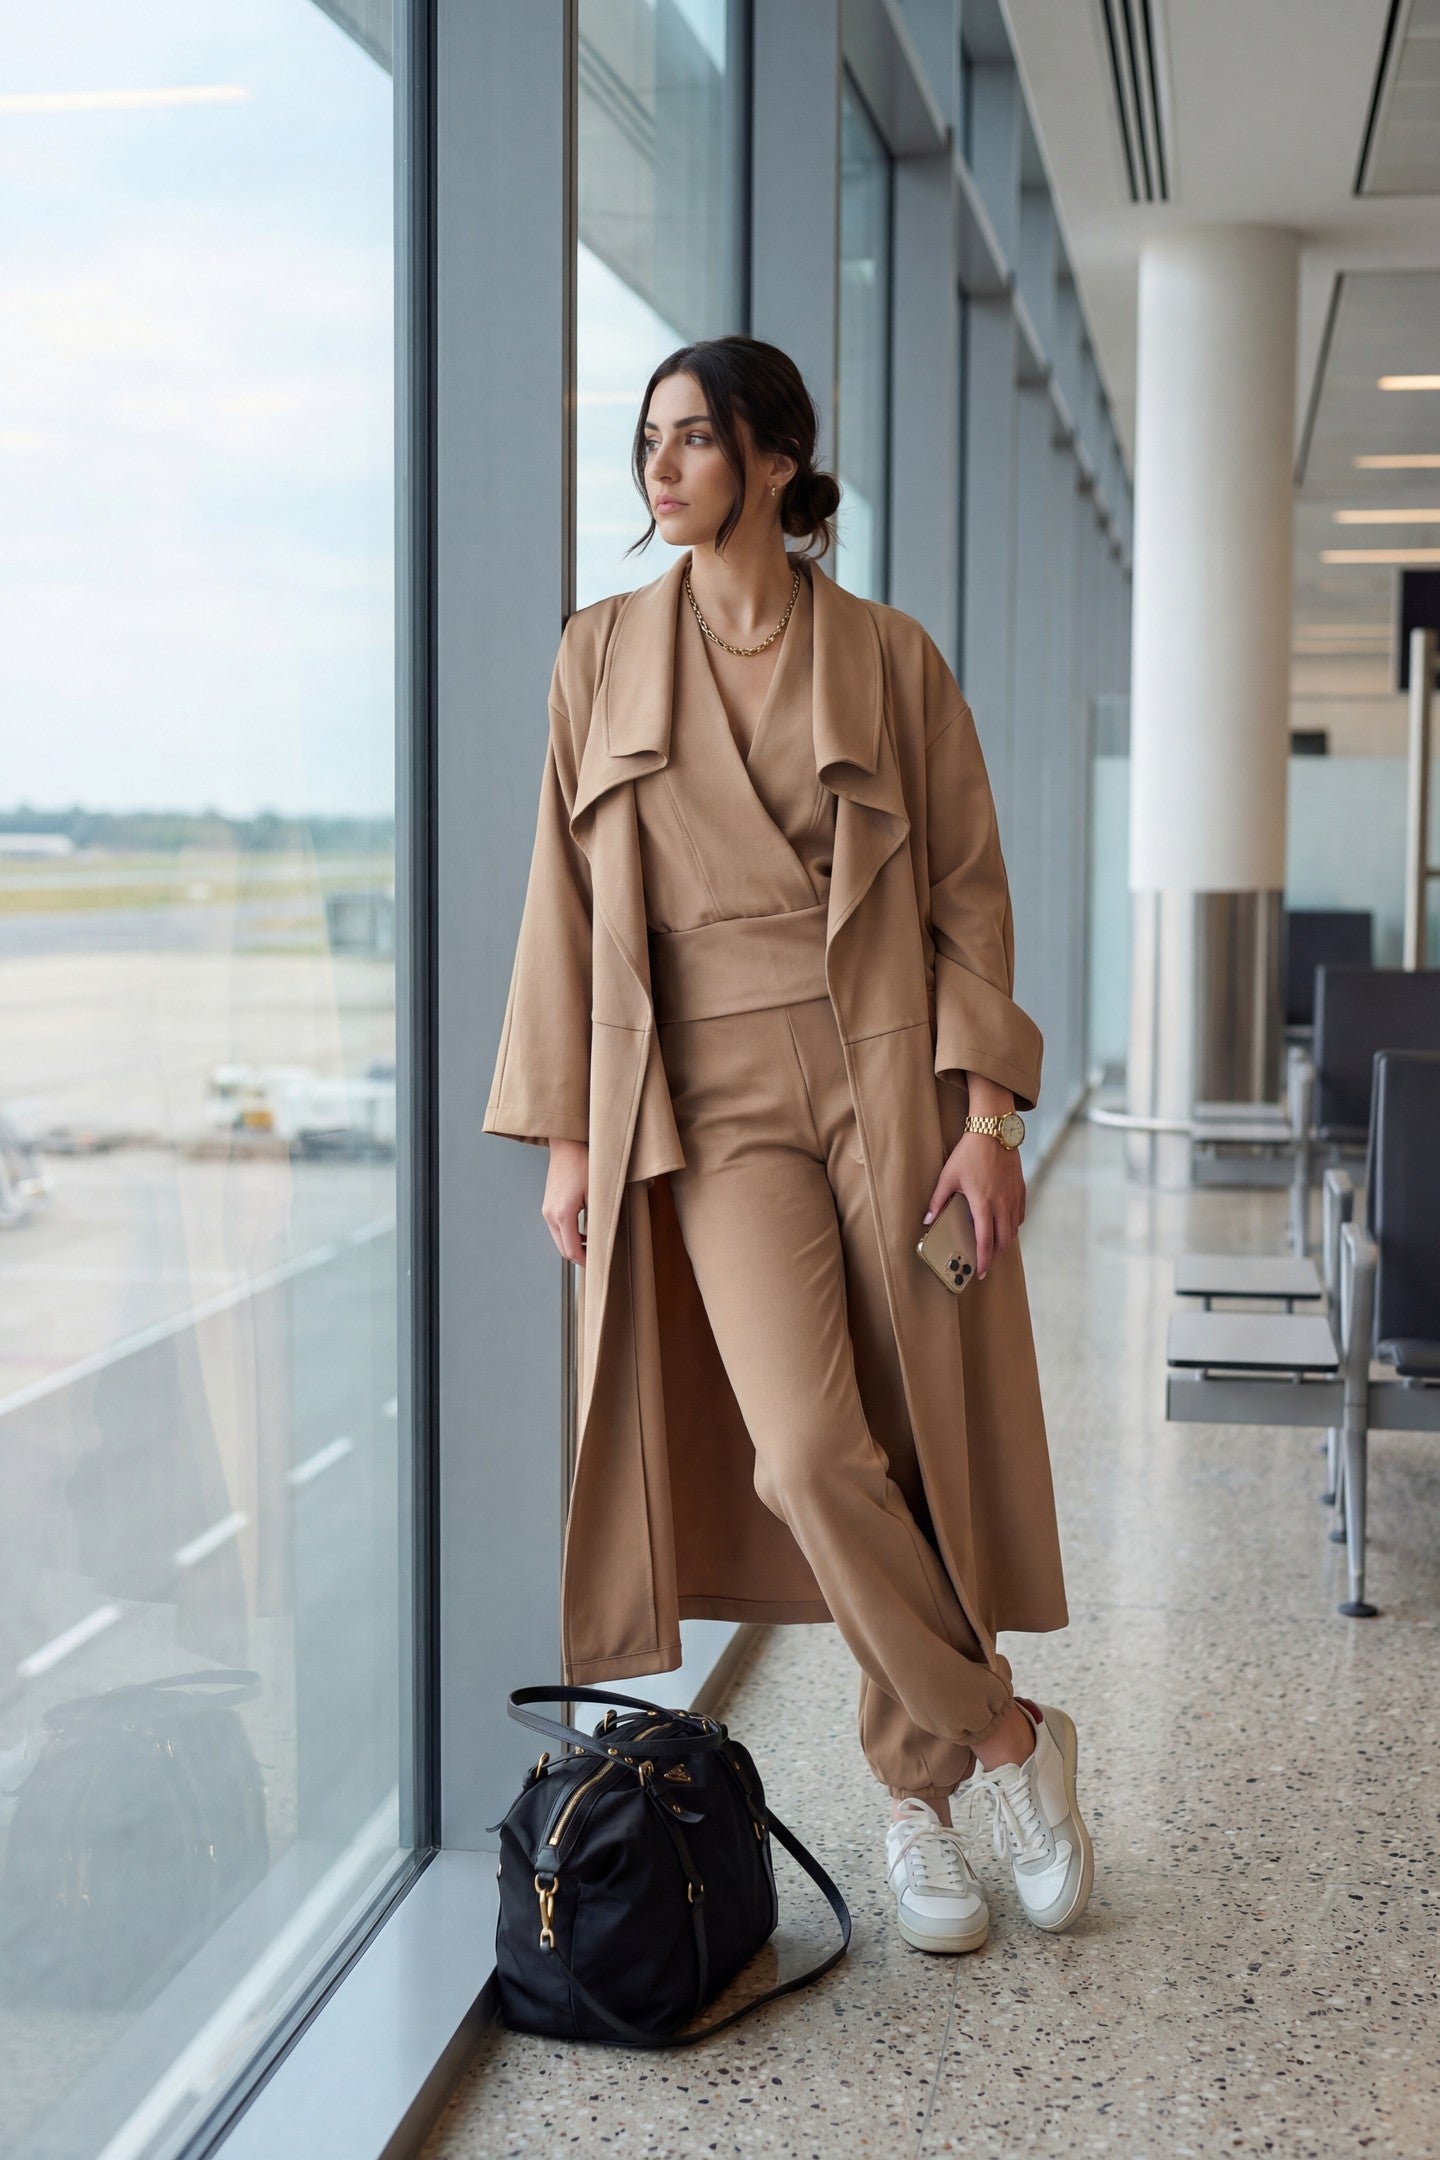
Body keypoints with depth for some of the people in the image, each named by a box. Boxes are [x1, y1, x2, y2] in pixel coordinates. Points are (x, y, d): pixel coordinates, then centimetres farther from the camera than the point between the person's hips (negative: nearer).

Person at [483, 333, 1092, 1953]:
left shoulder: (889, 658, 5)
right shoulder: (601, 655, 8)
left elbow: (969, 890, 4)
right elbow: (568, 898, 8)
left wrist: (986, 1105, -6)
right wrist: (564, 1132, 4)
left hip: (889, 1078, 0)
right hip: (714, 1094, 0)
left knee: (913, 1450, 0)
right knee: (808, 1454, -15)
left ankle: (918, 1792, 21)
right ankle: (1006, 1736, 7)